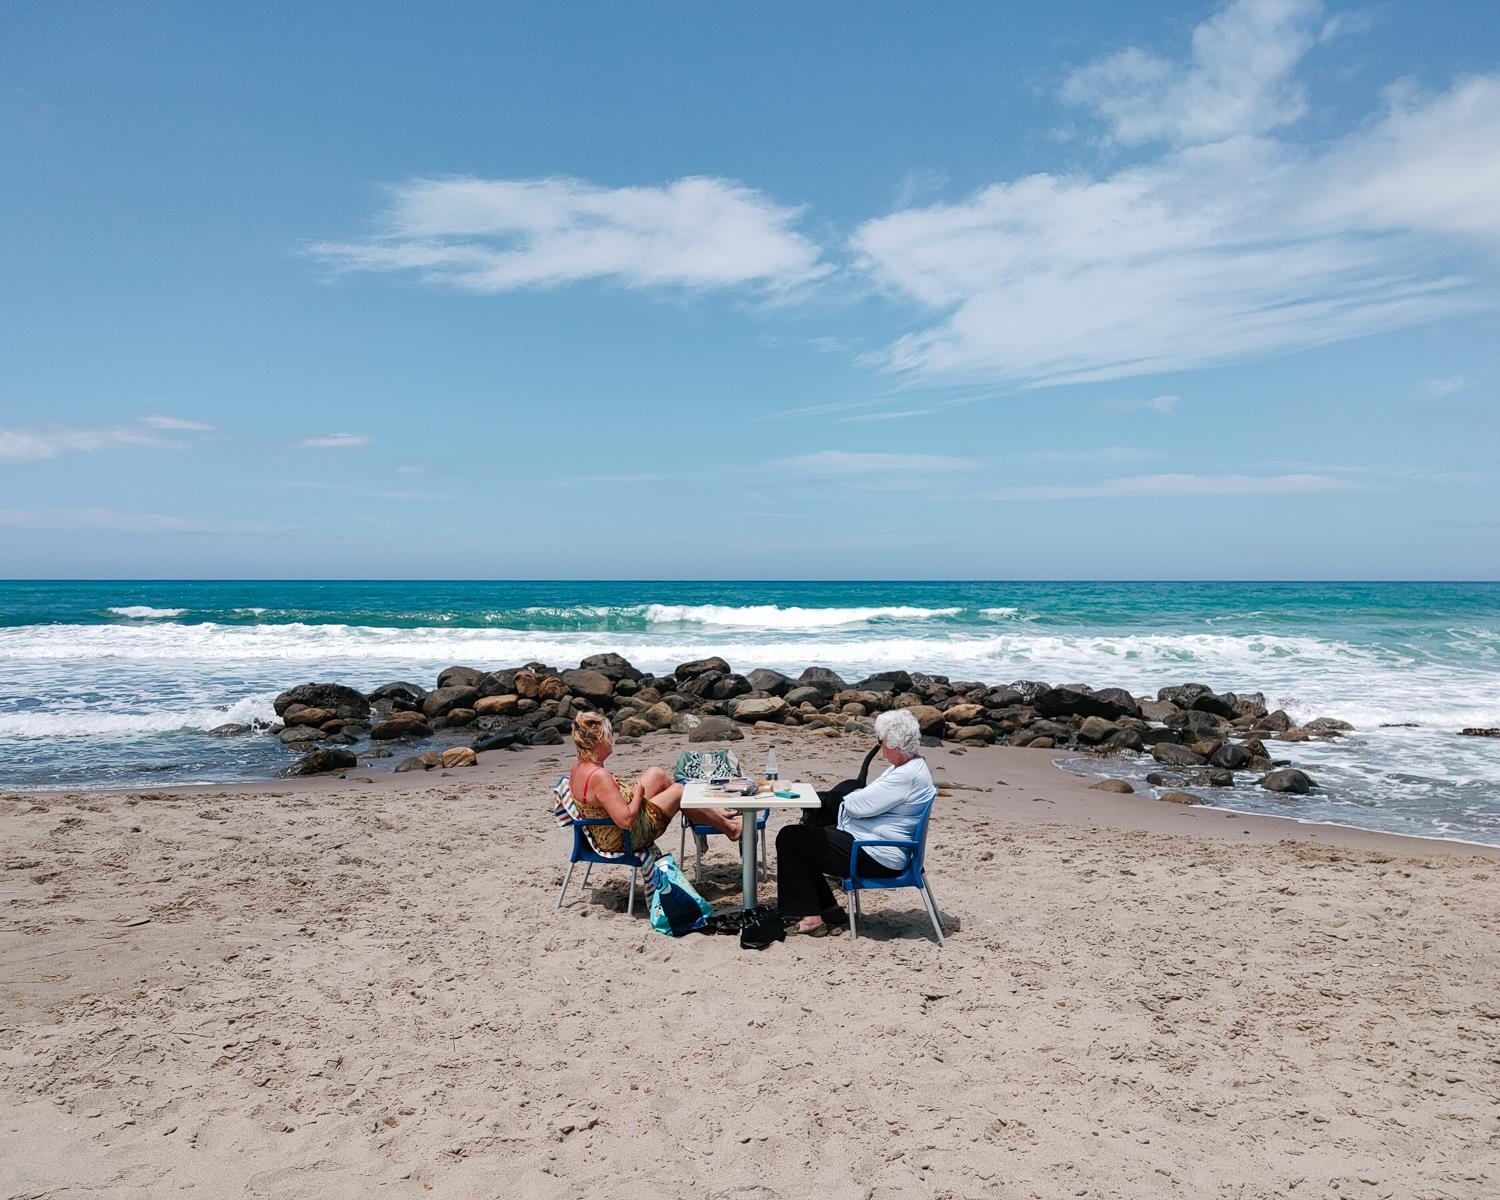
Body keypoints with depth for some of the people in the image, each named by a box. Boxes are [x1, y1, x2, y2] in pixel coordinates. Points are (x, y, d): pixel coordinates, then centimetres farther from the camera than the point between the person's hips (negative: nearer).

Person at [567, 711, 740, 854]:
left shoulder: (578, 767, -4)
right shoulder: (599, 776, -33)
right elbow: (626, 820, -33)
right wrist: (638, 793, -17)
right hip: (623, 840, -9)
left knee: (656, 773, 16)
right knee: (679, 791, 4)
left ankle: (713, 812, 32)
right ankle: (729, 827, 27)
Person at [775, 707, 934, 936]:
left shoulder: (908, 776, -23)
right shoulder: (907, 767, 11)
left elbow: (858, 804, -23)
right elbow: (875, 799, 17)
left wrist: (850, 798, -1)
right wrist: (857, 798, -3)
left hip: (877, 857, -11)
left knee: (790, 839, -10)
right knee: (802, 835, 15)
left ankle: (810, 917, -5)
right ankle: (828, 910, 17)